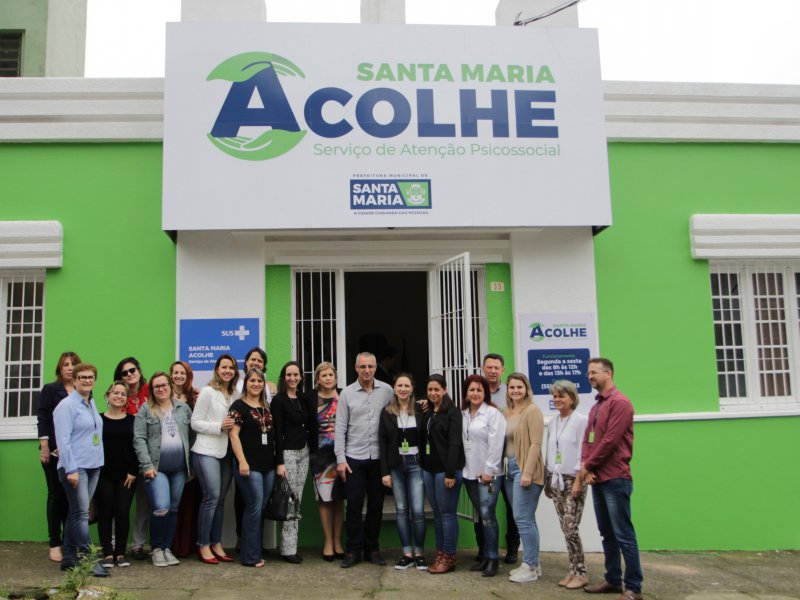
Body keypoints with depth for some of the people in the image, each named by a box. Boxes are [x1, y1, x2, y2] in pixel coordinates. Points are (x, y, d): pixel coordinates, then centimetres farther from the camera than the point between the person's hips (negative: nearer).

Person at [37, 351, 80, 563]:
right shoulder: (50, 389, 4)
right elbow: (42, 418, -2)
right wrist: (44, 446, -11)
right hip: (55, 451, -2)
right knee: (56, 495, 2)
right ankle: (55, 543, 10)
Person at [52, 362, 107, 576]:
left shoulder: (91, 404, 14)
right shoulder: (67, 406, -9)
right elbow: (63, 440, -14)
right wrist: (71, 469, -19)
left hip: (93, 466, 8)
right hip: (75, 467, -8)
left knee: (76, 513, 12)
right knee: (81, 513, -8)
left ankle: (69, 558, 19)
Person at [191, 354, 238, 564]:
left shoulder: (234, 395, 10)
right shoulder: (208, 391, -6)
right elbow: (195, 423, -7)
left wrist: (233, 425, 1)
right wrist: (219, 426, -16)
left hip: (225, 452, 6)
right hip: (206, 452, -6)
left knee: (220, 499, 9)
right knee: (211, 497, -8)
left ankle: (216, 543, 18)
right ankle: (203, 545, 5)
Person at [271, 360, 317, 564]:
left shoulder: (304, 399, 10)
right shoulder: (278, 400, -8)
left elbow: (311, 426, 12)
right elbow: (278, 432, -13)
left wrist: (312, 451, 3)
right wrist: (279, 462, -16)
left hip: (303, 453, 6)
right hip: (287, 453, -6)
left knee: (297, 501, 9)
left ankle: (292, 545, 16)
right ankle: (288, 549, 4)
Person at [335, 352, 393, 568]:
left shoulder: (387, 391, 1)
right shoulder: (347, 394, 0)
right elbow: (340, 428, -1)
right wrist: (340, 459, -4)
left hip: (379, 457, 1)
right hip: (354, 458, -1)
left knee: (376, 504, 9)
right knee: (354, 504, 2)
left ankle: (372, 548, 22)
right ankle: (354, 549, 15)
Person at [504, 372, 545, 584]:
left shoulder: (532, 411, -8)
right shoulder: (507, 413, 12)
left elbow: (536, 444, -14)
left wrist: (527, 472, -19)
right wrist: (505, 468, 4)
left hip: (526, 469, -7)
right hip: (511, 468, 7)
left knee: (523, 518, -6)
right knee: (526, 519, 13)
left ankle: (530, 567, 4)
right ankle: (533, 564, 21)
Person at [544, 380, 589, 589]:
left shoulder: (581, 420, -8)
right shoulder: (552, 422, 11)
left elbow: (583, 452, -12)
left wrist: (579, 480, -15)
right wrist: (547, 479, 13)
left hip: (573, 480, -6)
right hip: (556, 480, 6)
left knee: (570, 528, -8)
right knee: (565, 529, 8)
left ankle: (580, 574, 4)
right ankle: (573, 570, 18)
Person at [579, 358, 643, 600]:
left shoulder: (619, 402, -11)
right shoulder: (596, 407, 18)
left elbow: (610, 440, -17)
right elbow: (587, 439, 13)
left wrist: (587, 466, -10)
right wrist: (585, 466, -4)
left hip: (615, 479, -9)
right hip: (597, 479, 9)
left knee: (623, 534, -3)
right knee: (607, 533, 15)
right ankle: (613, 579, 24)